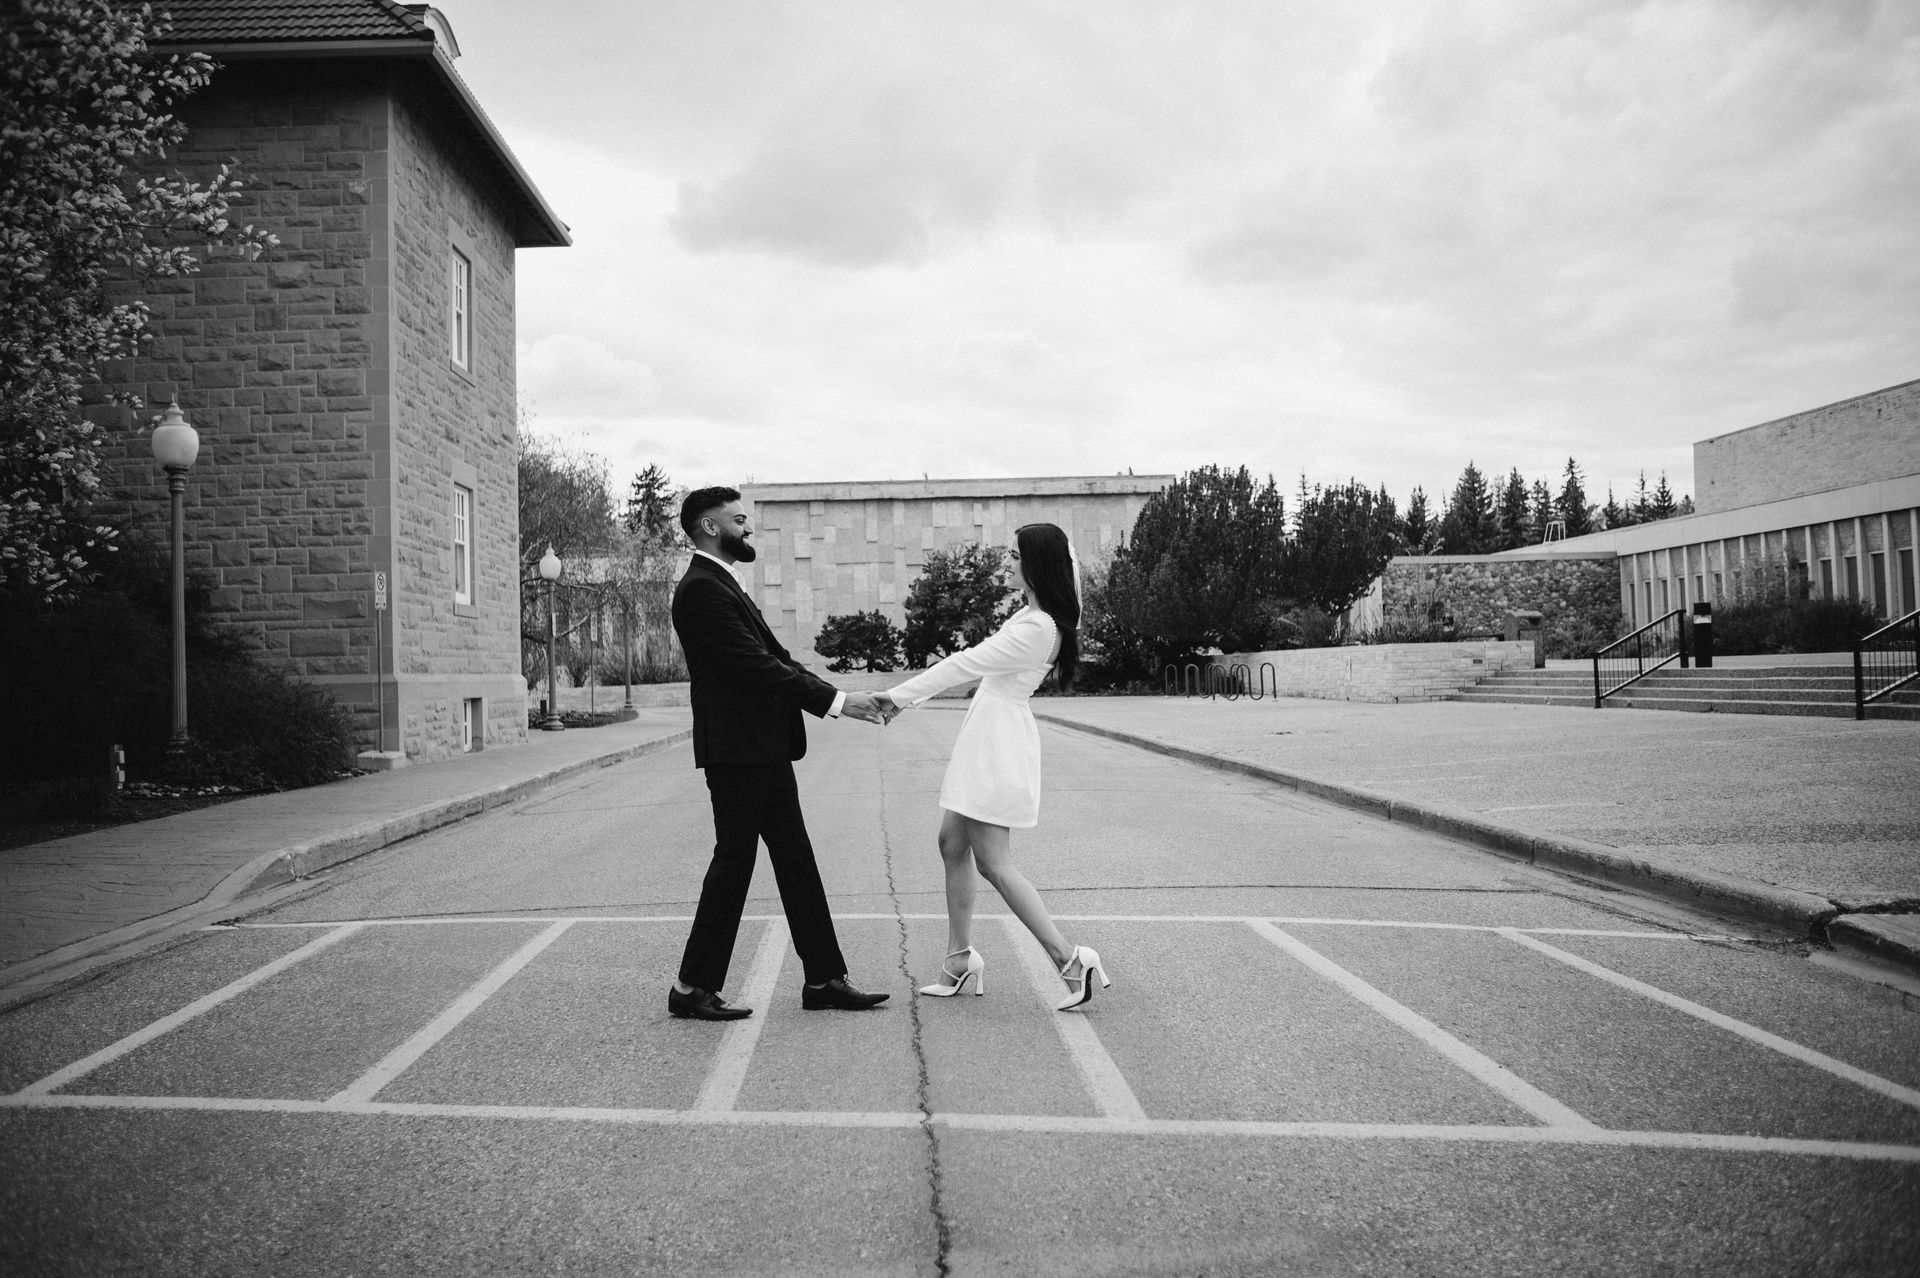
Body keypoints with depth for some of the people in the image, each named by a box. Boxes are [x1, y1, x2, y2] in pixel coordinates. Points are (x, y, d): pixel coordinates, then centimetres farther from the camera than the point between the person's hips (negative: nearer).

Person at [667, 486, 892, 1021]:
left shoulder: (722, 585, 18)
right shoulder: (702, 589, -14)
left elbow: (775, 657, 14)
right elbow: (756, 665, -21)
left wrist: (842, 699, 4)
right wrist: (835, 700, -19)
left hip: (765, 748, 10)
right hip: (736, 749, -10)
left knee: (796, 860, 10)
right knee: (733, 861, -2)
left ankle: (824, 981, 17)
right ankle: (693, 987, 10)